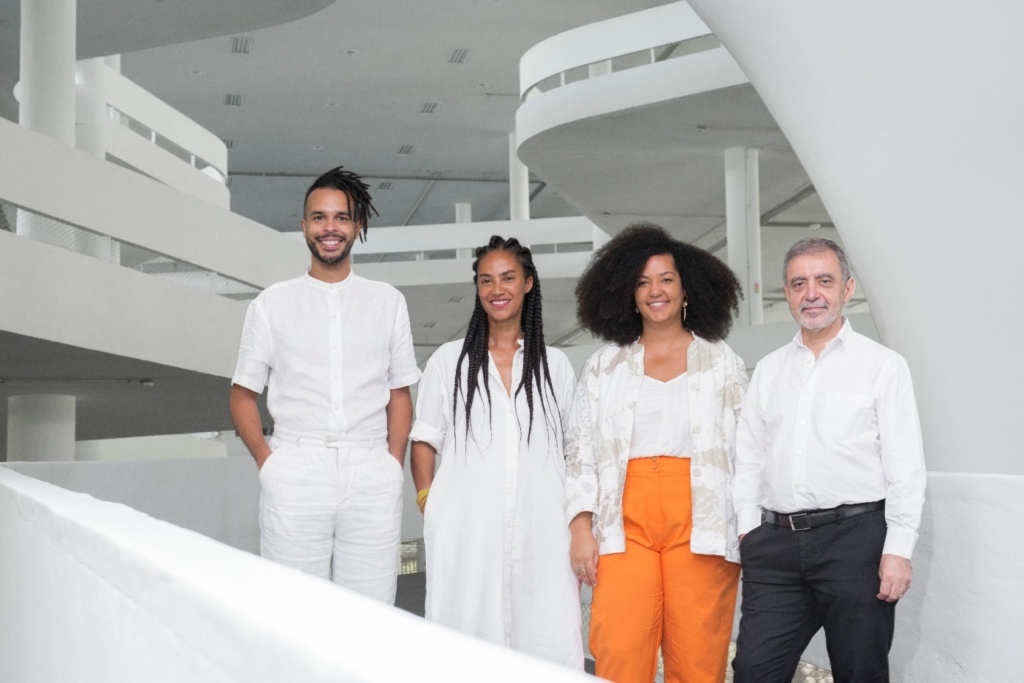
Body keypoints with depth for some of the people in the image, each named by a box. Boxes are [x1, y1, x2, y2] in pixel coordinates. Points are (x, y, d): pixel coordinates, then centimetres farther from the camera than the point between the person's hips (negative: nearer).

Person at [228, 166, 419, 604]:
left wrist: (394, 465, 2)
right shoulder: (273, 303, 11)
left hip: (371, 474, 1)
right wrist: (267, 462, -2)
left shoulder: (388, 302, 13)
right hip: (294, 473, -1)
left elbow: (399, 394, 14)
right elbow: (242, 396, 12)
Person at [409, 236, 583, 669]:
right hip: (466, 534, 0)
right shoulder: (448, 361, 12)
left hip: (542, 531, 1)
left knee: (553, 655, -7)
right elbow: (424, 441, 11)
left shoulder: (556, 365, 15)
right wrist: (429, 505, -2)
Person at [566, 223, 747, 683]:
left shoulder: (722, 363, 11)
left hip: (701, 522, -1)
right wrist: (581, 528, 0)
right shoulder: (604, 367, 14)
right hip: (625, 525, 1)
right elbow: (580, 452, 10)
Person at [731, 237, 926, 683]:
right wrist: (748, 530, 6)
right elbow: (748, 458, 16)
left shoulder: (882, 365, 3)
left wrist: (898, 550, -9)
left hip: (856, 535, -3)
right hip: (777, 543, 4)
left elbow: (905, 466, -2)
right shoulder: (768, 370, 16)